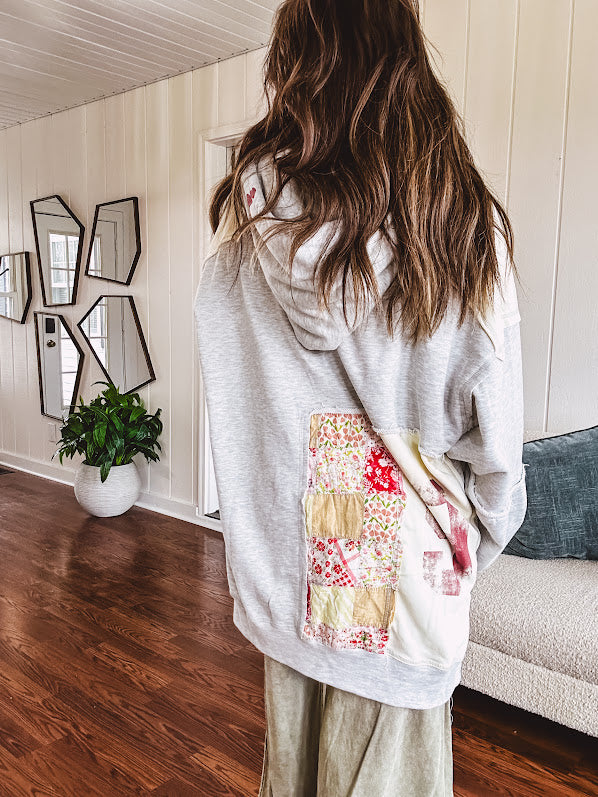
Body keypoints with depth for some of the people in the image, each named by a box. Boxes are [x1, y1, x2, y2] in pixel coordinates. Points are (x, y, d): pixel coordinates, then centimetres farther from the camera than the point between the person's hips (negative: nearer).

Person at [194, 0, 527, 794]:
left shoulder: (253, 209, -9)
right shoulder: (467, 222, -10)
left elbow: (232, 397, -5)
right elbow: (495, 421, -7)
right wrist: (478, 532, 9)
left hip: (290, 542, 1)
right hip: (408, 545, -1)